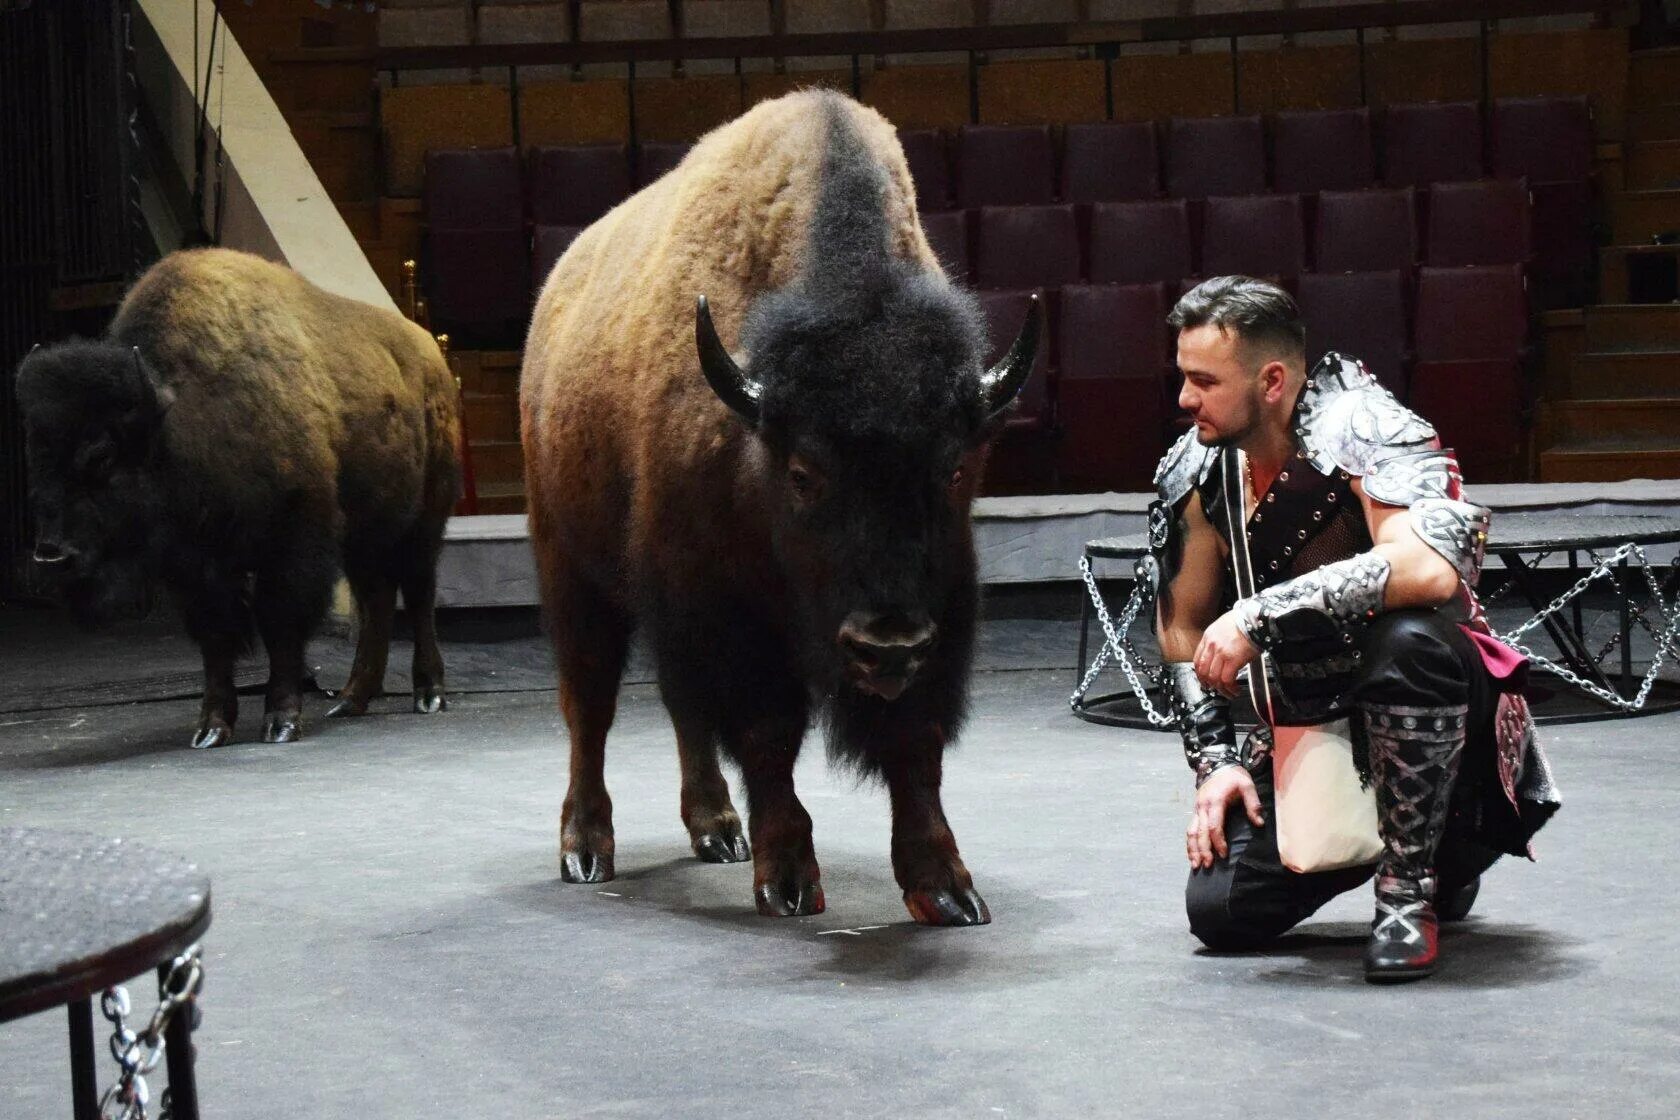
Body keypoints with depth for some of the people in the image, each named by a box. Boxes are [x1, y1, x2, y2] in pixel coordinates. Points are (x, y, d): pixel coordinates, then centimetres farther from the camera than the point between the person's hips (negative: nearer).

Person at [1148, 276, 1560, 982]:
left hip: (1434, 708, -6)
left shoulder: (1363, 430, -22)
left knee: (1406, 639, -40)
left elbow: (1431, 568, -41)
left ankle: (1411, 888, -18)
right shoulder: (1196, 472, -2)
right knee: (1220, 912, -10)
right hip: (1311, 725, 6)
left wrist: (1258, 615, -37)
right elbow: (1182, 628, 10)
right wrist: (1215, 760, -1)